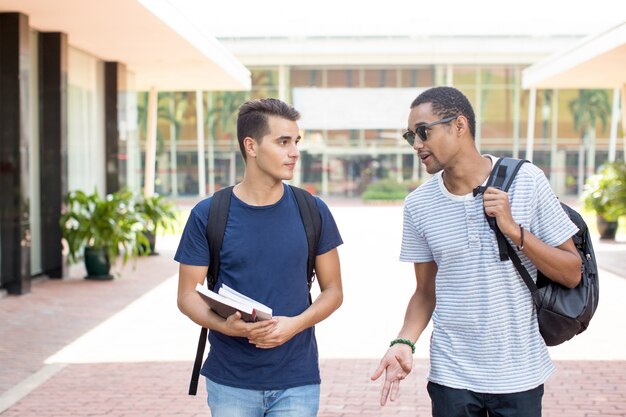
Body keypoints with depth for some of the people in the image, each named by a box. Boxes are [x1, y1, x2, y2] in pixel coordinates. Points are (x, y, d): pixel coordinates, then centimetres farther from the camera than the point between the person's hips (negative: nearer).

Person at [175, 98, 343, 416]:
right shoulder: (208, 215, -4)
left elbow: (333, 290, 5)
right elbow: (187, 296, 0)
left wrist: (295, 324, -13)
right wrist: (225, 325, -19)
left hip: (296, 381, 1)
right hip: (230, 382, -1)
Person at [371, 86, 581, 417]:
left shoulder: (526, 181, -9)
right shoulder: (418, 204, -3)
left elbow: (572, 274, -6)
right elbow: (426, 291, 5)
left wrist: (514, 230, -19)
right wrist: (404, 343, -12)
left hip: (519, 374, -1)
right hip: (451, 375, 1)